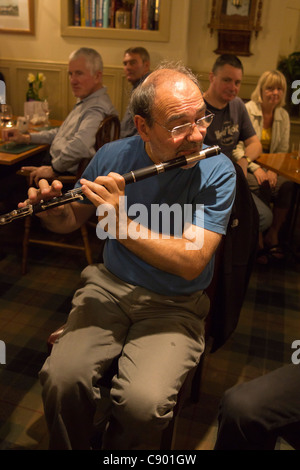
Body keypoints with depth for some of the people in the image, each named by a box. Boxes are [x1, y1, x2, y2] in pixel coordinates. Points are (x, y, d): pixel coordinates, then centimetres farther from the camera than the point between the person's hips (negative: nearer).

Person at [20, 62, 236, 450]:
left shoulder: (217, 171, -12)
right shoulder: (112, 156, -2)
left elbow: (191, 263, -20)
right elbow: (71, 221, 11)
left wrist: (119, 222, -27)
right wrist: (51, 211, -13)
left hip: (174, 305, -2)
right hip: (109, 286, 3)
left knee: (142, 402, -24)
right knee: (61, 377, -19)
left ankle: (120, 446, 11)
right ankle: (72, 445, 13)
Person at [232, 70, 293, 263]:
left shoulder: (283, 115, 9)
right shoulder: (247, 110, -6)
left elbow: (283, 150, 9)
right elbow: (236, 148, -11)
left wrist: (273, 170, -10)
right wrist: (255, 168, -22)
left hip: (270, 167, 4)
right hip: (246, 166, -4)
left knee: (288, 186, -25)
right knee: (264, 186, -32)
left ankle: (273, 234, -9)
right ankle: (259, 239, -15)